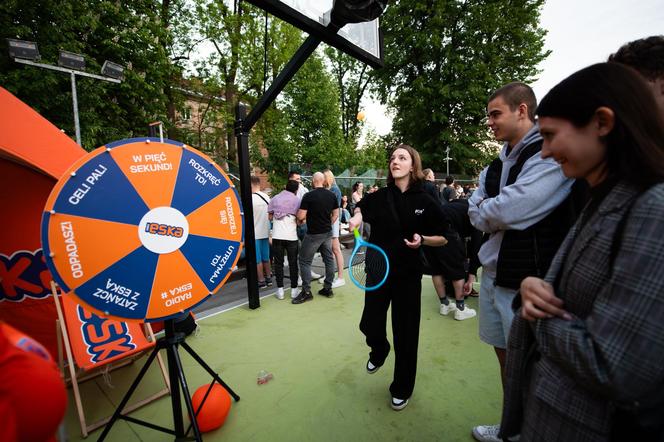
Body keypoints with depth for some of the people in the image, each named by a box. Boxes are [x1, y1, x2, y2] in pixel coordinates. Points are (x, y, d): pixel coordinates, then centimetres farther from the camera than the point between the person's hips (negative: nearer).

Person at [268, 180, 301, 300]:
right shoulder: (297, 200, 4)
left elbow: (270, 217, 9)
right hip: (291, 236, -1)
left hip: (277, 235, 2)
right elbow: (299, 219, -1)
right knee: (293, 263, 8)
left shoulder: (274, 199, 10)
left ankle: (280, 290, 11)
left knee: (278, 263, 8)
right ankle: (294, 290, 13)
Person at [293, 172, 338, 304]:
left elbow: (301, 216, -15)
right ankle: (328, 288, 21)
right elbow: (336, 214, 8)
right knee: (329, 259, 12)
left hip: (313, 234, -6)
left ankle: (306, 292, 6)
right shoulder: (331, 195, 2)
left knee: (305, 261, 4)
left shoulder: (308, 195, -15)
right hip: (327, 233, 6)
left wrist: (299, 219, 6)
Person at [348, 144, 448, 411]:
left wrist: (422, 240, -19)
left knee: (405, 334, 8)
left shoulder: (425, 202, -6)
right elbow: (360, 212, 18)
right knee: (370, 325, 8)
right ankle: (378, 351, 47)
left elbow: (442, 239, 1)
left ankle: (402, 389, 33)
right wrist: (356, 218, -6)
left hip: (408, 275, -2)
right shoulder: (378, 198, -1)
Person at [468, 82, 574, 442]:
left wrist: (484, 211, -5)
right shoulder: (497, 164, 11)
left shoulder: (552, 154, -13)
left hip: (527, 280, -7)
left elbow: (509, 210, -24)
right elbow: (476, 216, 8)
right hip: (493, 272, 8)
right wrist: (497, 215, -10)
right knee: (505, 356, 20)